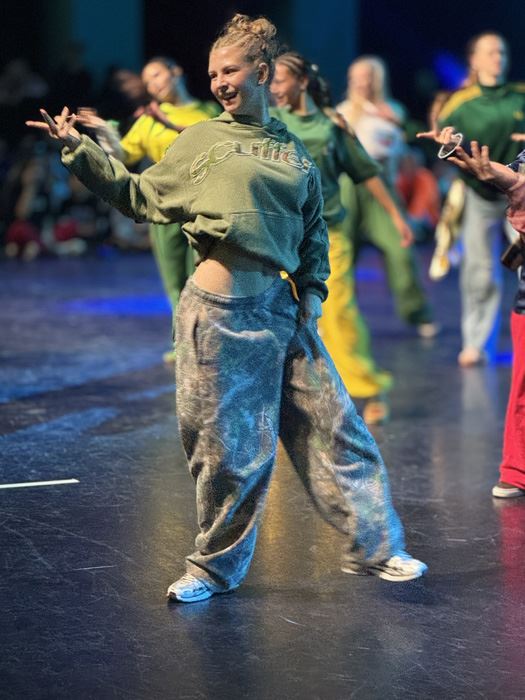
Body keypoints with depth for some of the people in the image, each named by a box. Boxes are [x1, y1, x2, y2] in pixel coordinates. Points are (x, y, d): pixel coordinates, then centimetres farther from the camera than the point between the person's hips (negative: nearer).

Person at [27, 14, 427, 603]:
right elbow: (141, 197, 4)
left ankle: (375, 548, 18)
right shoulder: (202, 140, 3)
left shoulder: (294, 149, 12)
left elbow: (314, 231, 20)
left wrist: (312, 292, 10)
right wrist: (79, 151, -2)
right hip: (220, 309, -3)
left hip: (281, 306, 4)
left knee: (333, 426, 5)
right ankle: (214, 569, 20)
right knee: (230, 445, 2)